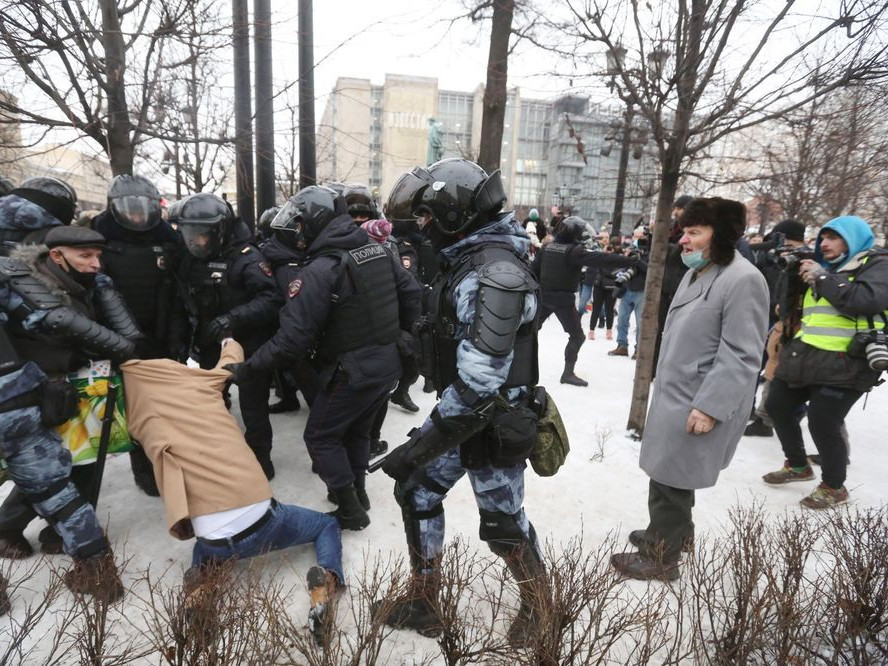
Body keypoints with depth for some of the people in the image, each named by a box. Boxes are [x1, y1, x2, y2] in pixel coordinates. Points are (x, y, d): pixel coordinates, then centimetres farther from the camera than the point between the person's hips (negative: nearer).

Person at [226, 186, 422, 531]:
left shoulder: (319, 271, -20)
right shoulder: (378, 250, 2)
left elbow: (292, 337, -20)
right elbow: (411, 293, 7)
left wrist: (247, 368, -10)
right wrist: (397, 336, 18)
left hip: (353, 372, -8)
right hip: (389, 362, 8)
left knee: (321, 437, 11)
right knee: (356, 429, 26)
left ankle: (350, 511, 18)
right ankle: (357, 491, 41)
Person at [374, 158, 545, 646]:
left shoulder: (494, 275, -26)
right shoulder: (468, 260, 6)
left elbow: (478, 383, -31)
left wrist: (420, 446, -28)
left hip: (491, 425, -9)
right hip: (459, 416, 9)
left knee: (502, 523, 10)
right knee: (417, 493, 13)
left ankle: (538, 601, 39)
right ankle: (423, 601, 33)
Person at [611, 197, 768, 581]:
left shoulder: (742, 280, -19)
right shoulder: (696, 273, 11)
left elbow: (740, 356, -22)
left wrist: (709, 406, -23)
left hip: (699, 404, -9)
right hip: (676, 394, 9)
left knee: (670, 479, 2)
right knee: (668, 475, 22)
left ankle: (661, 558, 19)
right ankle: (672, 533, 42)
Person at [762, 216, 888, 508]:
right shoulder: (826, 267, 19)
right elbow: (799, 306, 24)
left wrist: (821, 277, -15)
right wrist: (799, 278, 8)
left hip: (843, 364, -8)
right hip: (804, 356, 8)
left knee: (823, 425, -6)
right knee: (777, 406, 14)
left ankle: (834, 487, 18)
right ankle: (797, 465, 34)